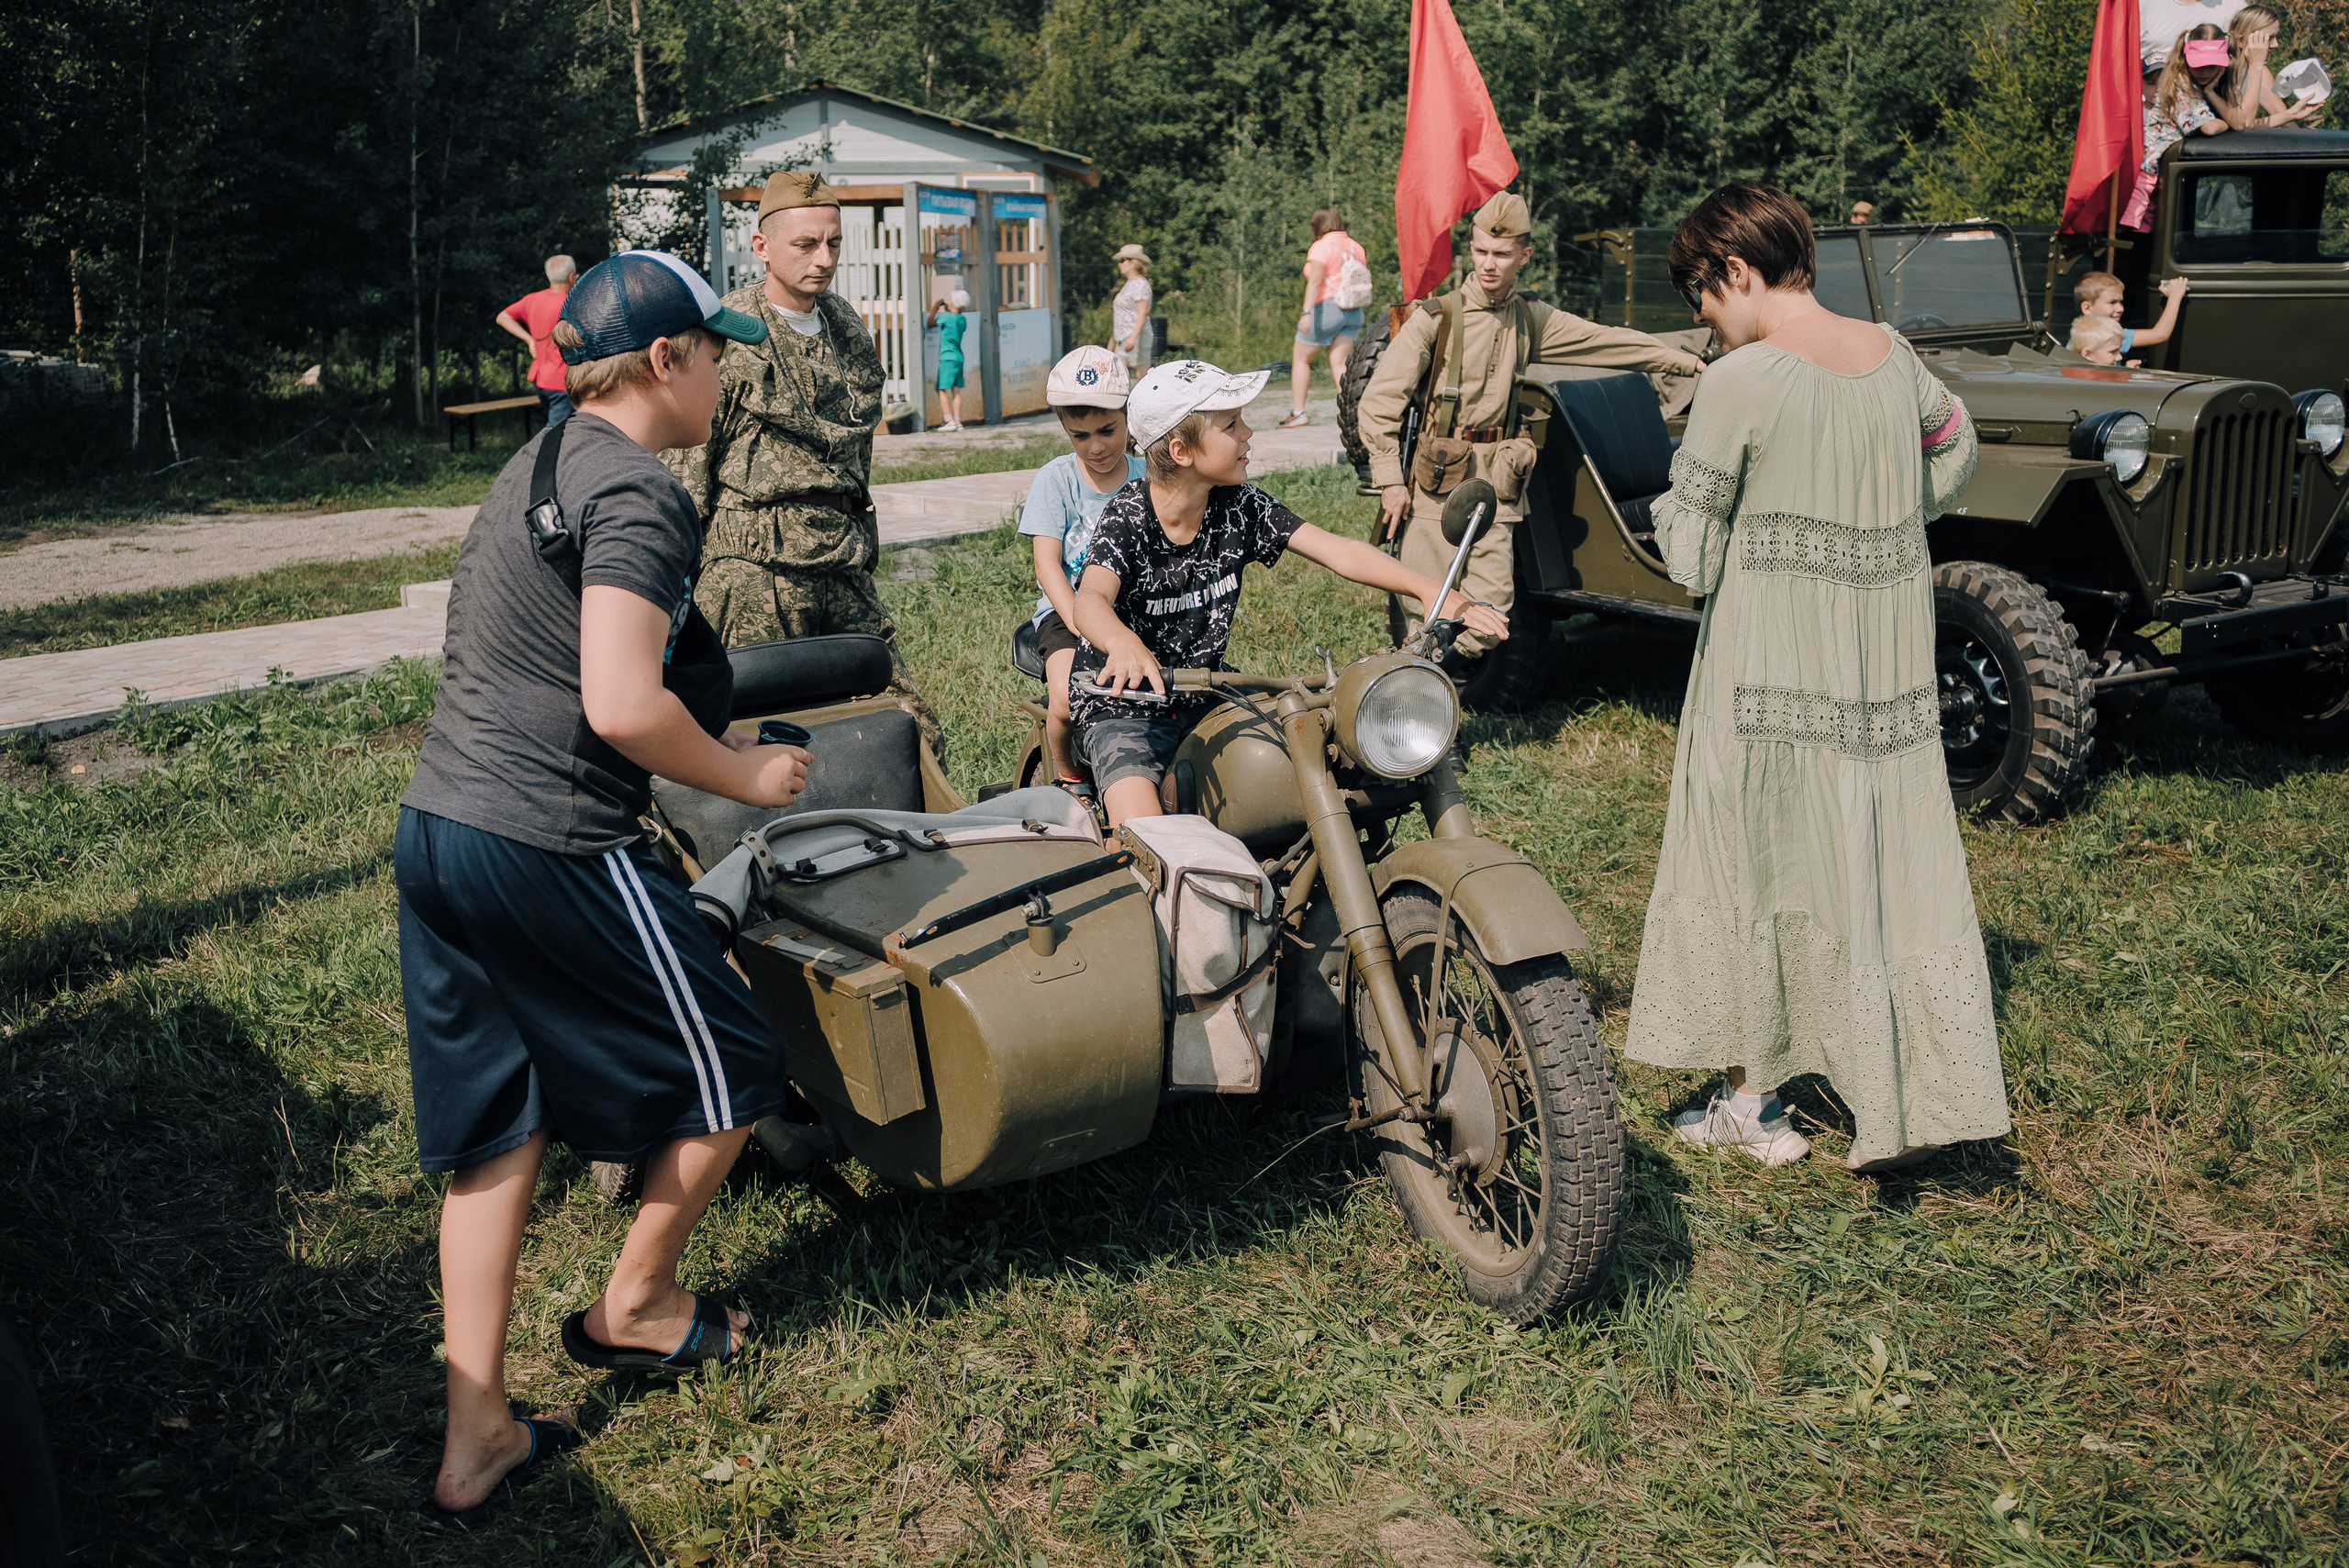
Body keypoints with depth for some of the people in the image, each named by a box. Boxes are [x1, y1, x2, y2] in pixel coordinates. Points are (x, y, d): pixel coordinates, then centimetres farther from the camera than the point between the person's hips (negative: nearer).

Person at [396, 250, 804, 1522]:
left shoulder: (533, 467, 16)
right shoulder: (639, 495, -14)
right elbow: (621, 706, -25)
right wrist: (745, 775, -8)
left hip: (435, 829, 10)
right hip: (552, 847, -9)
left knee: (493, 1131, 14)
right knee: (729, 1067, 11)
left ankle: (474, 1439, 19)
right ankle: (632, 1305, 30)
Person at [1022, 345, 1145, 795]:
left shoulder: (1146, 478, 4)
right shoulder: (1055, 480, -1)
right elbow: (1047, 563, -8)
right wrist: (1083, 627, -22)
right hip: (1067, 609, -1)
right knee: (1068, 698, -29)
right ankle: (1068, 777, 2)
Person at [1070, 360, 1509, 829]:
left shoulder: (1238, 507, -4)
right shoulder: (1128, 517, -18)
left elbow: (1339, 552, -9)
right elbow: (1090, 601, -36)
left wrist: (1433, 592, -23)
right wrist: (1123, 644, -60)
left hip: (1204, 697, 6)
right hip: (1123, 706, -6)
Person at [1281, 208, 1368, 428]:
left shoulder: (1321, 247, -9)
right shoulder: (1356, 246, 11)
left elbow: (1315, 281, -20)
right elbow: (1365, 280, 14)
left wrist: (1306, 311, -25)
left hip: (1326, 307, -6)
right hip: (1353, 311, 6)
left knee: (1300, 358, 9)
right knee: (1339, 363, 3)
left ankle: (1298, 412, 8)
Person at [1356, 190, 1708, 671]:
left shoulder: (1531, 320, 12)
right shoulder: (1436, 318, -4)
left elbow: (1609, 341, 21)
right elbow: (1378, 403, -6)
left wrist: (1690, 363, 25)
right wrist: (1391, 481, -11)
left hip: (1494, 484, 4)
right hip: (1434, 482, -4)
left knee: (1491, 607, -5)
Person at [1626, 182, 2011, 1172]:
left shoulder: (1738, 384, -16)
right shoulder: (1895, 357, 3)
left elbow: (1690, 560, -13)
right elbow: (1952, 458, 22)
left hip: (1769, 670, -5)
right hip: (1892, 671, 5)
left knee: (1749, 867, 9)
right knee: (1902, 866, 12)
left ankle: (1750, 1108, 19)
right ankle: (1925, 1100, 16)